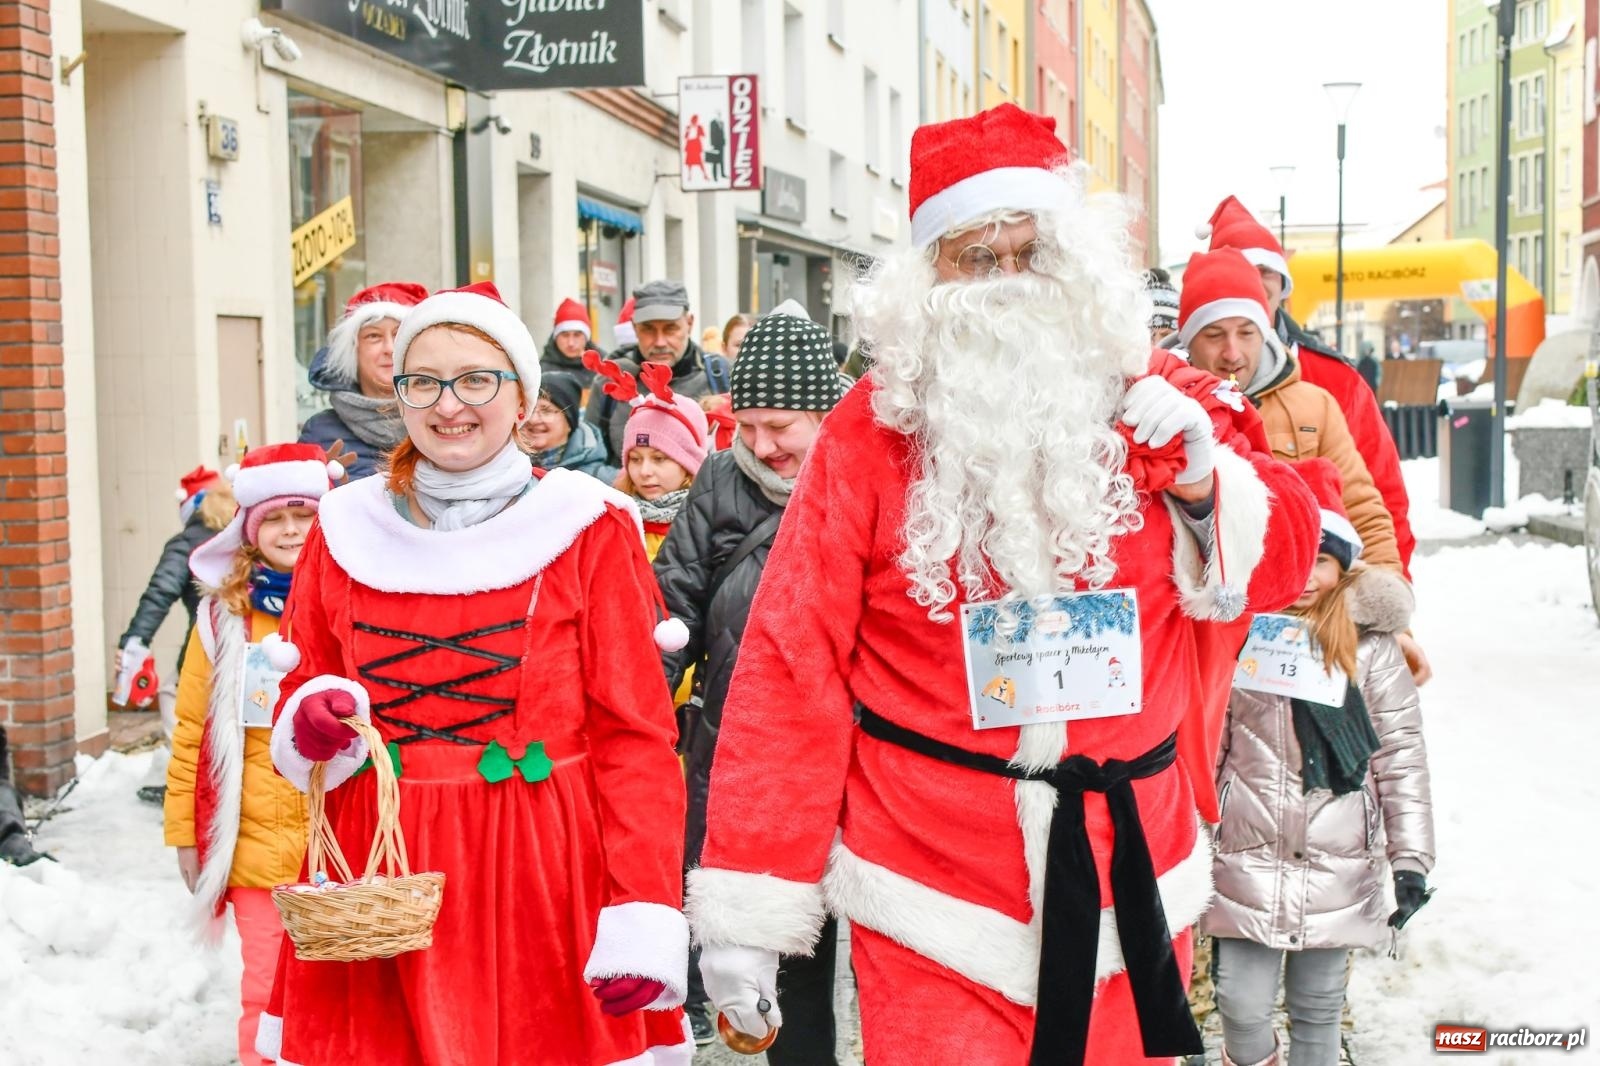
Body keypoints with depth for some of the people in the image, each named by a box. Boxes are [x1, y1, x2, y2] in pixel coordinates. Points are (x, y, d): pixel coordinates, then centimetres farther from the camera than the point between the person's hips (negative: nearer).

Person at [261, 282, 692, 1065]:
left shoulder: (586, 527, -3)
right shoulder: (347, 532, 7)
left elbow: (635, 735, -6)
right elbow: (303, 703, 16)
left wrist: (645, 915, -15)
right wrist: (312, 729, -8)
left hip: (546, 876, -2)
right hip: (383, 880, 3)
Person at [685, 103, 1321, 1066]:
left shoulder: (1156, 401, 2)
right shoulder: (872, 432, -6)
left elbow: (1279, 565, 10)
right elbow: (792, 667, -7)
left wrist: (1204, 482, -12)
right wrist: (745, 912, -8)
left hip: (1125, 883, 3)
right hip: (933, 904, -3)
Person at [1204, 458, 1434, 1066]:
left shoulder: (1370, 644, -3)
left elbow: (1402, 753, -2)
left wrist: (1412, 856, -5)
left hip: (1339, 862, 0)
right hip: (1248, 857, 0)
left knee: (1318, 1006, 11)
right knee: (1242, 1004, 2)